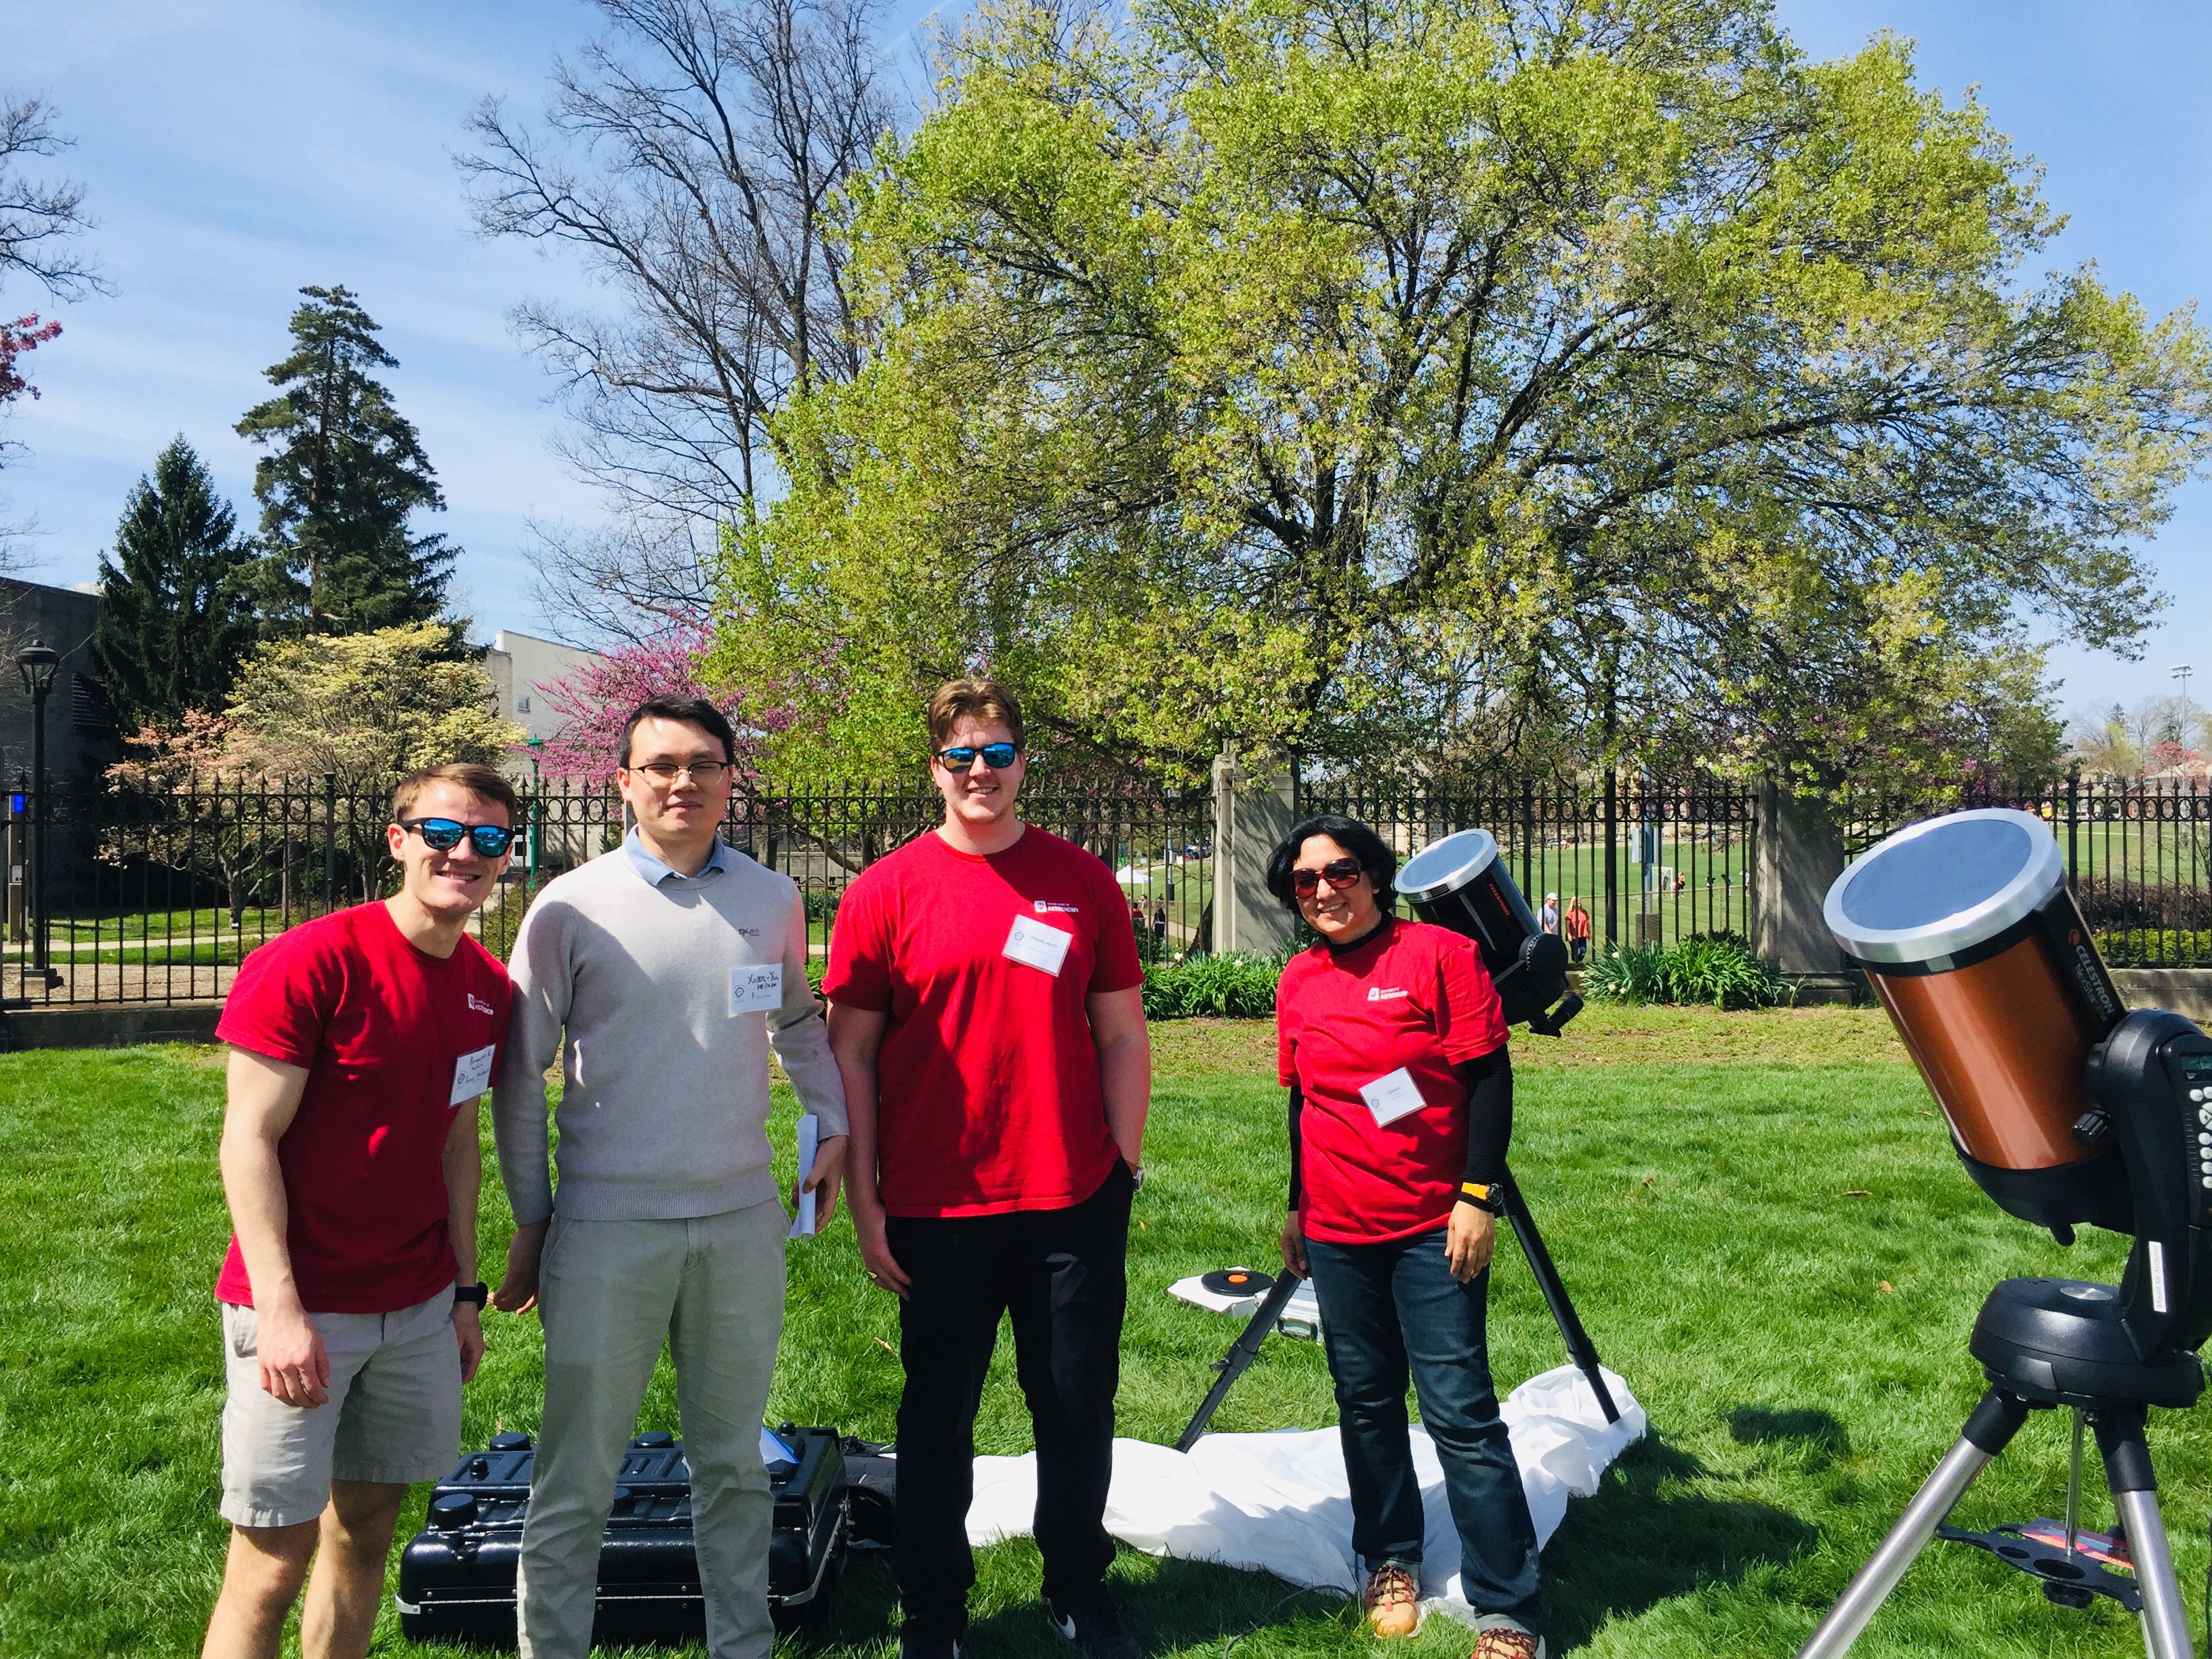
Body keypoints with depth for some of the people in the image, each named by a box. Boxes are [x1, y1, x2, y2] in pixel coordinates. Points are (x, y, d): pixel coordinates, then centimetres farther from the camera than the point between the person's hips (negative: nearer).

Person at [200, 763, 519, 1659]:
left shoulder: (487, 987, 5)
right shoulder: (307, 963, -15)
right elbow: (248, 1140, -15)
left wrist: (466, 1291, 11)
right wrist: (281, 1309, -20)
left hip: (420, 1307, 6)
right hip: (301, 1309, -6)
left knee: (368, 1528, 15)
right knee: (274, 1560, 1)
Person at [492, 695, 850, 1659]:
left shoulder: (774, 900, 4)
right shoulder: (573, 905, -5)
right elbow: (522, 1072, 1)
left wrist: (833, 1123, 11)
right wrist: (530, 1219, 1)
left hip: (743, 1222, 3)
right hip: (606, 1228, -3)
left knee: (733, 1464, 15)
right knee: (576, 1477, 5)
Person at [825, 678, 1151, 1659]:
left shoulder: (1083, 882, 3)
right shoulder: (885, 893, -2)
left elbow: (1121, 1037, 7)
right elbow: (850, 1055, -1)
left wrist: (1125, 1169, 3)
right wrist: (864, 1203, -3)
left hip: (1074, 1204, 2)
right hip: (938, 1209, -1)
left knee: (1079, 1408, 13)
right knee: (937, 1416, 12)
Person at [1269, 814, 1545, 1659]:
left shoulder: (1439, 954, -8)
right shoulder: (1298, 981, 6)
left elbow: (1489, 1079, -9)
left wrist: (1478, 1197, -14)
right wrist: (1296, 1204, 18)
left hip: (1435, 1227, -5)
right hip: (1338, 1232, 5)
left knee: (1460, 1412, -4)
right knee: (1365, 1401, 13)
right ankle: (1391, 1563, 30)